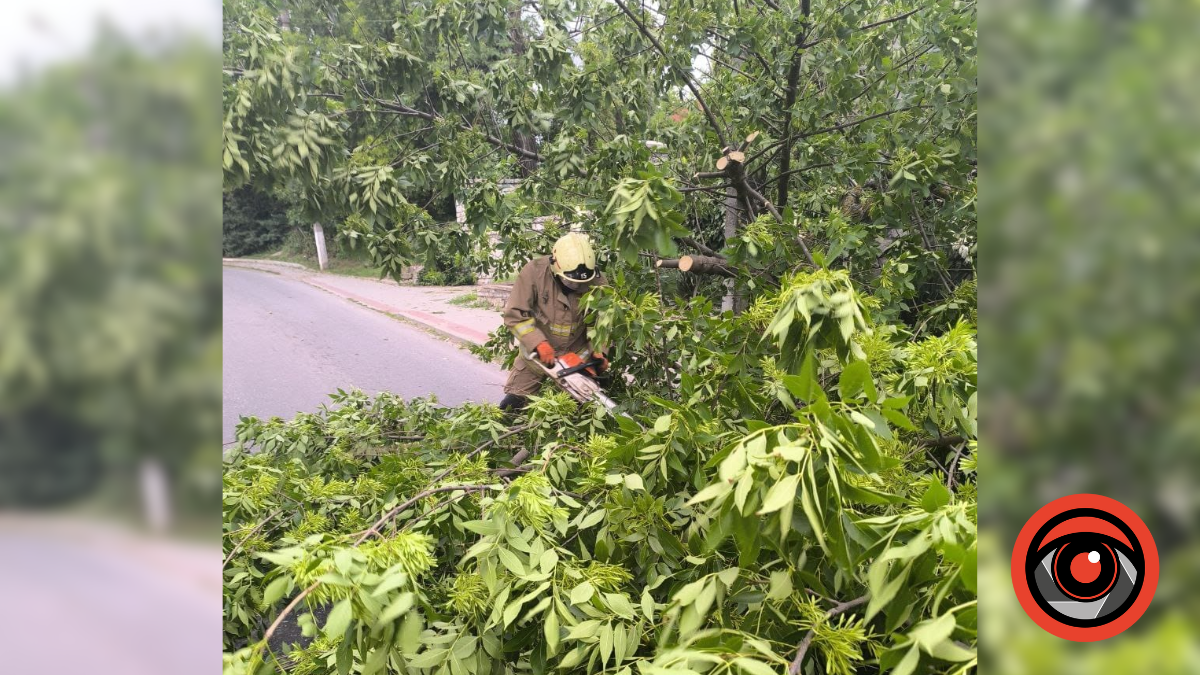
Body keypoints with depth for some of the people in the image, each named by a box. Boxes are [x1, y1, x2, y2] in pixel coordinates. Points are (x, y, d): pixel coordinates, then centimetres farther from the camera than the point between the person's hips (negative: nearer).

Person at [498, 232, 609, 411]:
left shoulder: (596, 281, -17)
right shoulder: (534, 271, -24)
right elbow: (514, 314, -21)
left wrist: (598, 350, -19)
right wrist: (539, 344, -30)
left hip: (577, 355, 1)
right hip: (536, 353, -1)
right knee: (511, 404, 6)